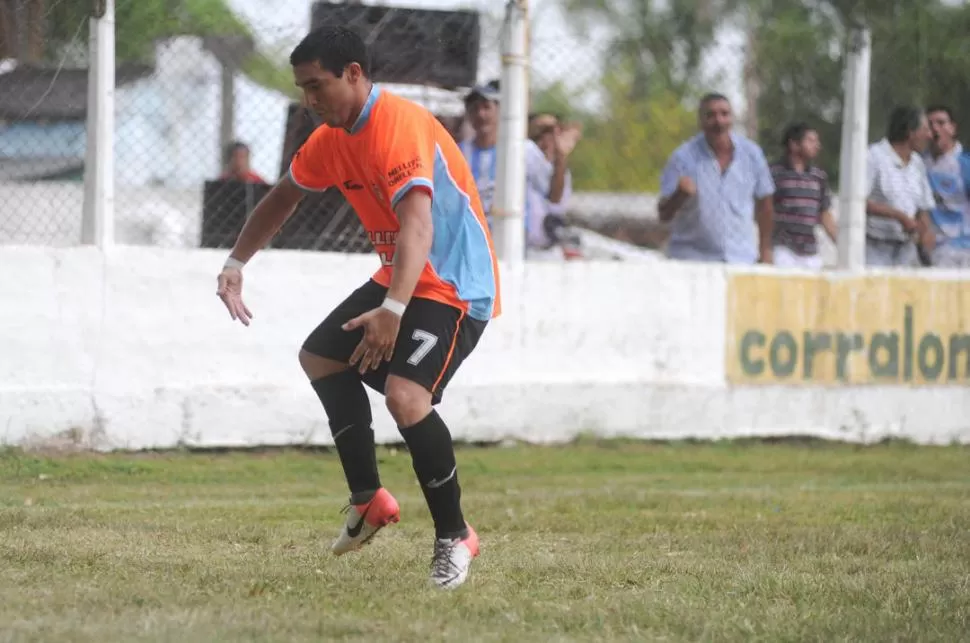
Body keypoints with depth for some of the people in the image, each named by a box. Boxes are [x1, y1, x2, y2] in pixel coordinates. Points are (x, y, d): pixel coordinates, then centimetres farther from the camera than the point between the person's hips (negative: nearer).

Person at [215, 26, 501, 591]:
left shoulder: (401, 126, -26)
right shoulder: (332, 140, 4)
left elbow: (417, 225, -38)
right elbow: (285, 197, 21)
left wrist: (393, 309, -50)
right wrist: (237, 263, 13)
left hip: (456, 285, -10)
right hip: (399, 279, 10)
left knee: (406, 396, -28)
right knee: (320, 356, 15)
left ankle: (454, 538, -13)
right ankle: (369, 501, 23)